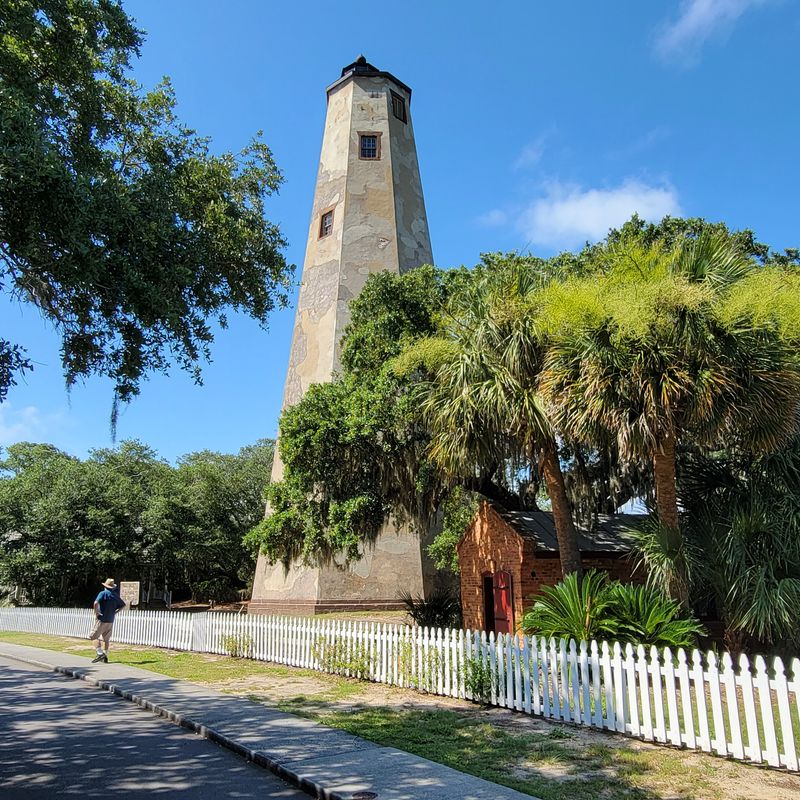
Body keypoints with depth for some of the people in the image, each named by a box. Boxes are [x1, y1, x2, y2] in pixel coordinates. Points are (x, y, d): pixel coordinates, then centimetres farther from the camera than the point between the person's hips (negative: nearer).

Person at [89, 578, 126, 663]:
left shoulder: (103, 593, -9)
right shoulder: (116, 596, 10)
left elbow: (96, 603, -26)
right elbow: (123, 605, 18)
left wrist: (96, 612, -13)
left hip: (102, 620, -6)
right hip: (111, 621, 7)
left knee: (93, 636, -3)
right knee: (106, 639, 15)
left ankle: (100, 653, -17)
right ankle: (105, 657, 16)